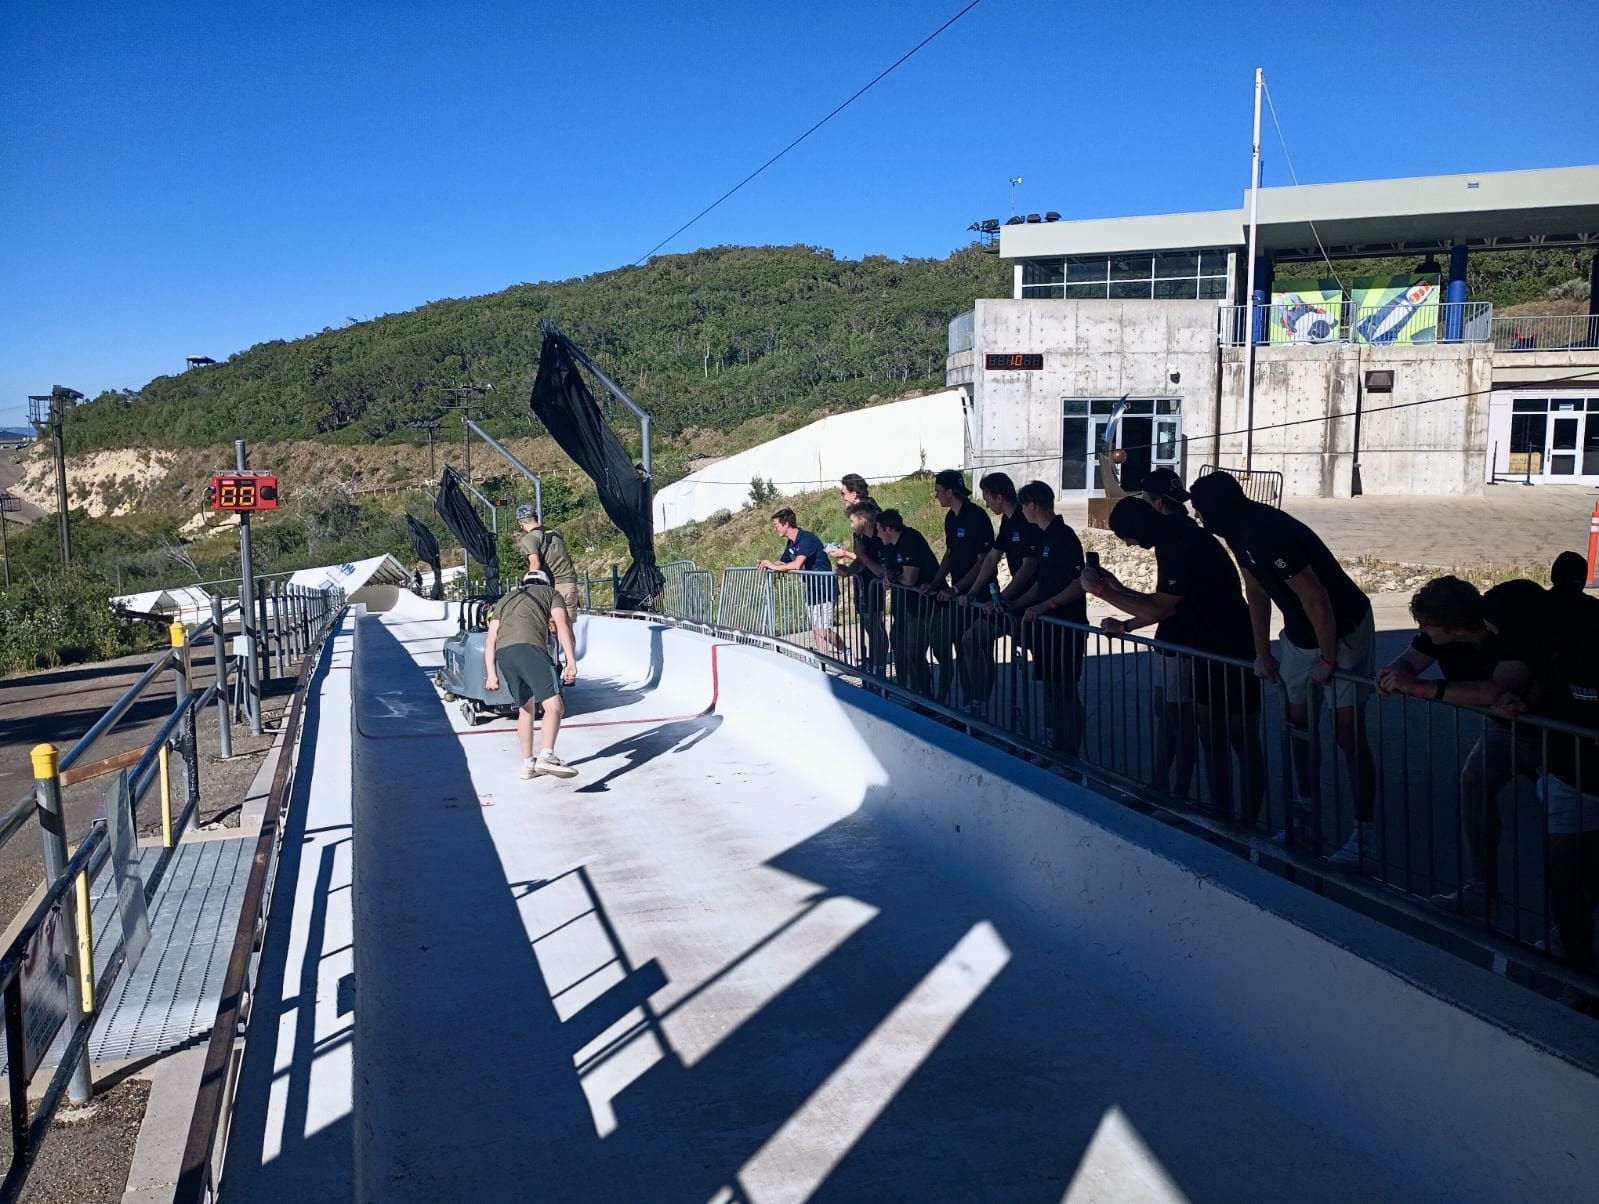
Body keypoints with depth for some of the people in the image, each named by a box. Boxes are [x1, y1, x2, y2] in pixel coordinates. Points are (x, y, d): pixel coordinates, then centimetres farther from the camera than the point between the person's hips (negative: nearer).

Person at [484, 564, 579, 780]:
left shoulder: (505, 599, 36)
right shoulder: (551, 593, 26)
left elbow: (491, 638, 23)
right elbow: (562, 625, 8)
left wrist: (491, 674, 16)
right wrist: (571, 662, -1)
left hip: (503, 653, 5)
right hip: (530, 647, -5)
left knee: (526, 707, 22)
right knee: (554, 706, -11)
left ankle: (528, 764, 25)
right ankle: (546, 756, -32)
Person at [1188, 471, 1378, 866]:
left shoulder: (1269, 536, -31)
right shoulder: (1241, 532, -3)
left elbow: (1317, 601, -29)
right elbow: (1256, 592, 8)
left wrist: (1327, 661, -20)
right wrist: (1262, 654, 10)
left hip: (1342, 631, -9)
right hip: (1299, 634, 9)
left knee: (1347, 731, -7)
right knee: (1298, 724, 13)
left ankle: (1365, 832, 1)